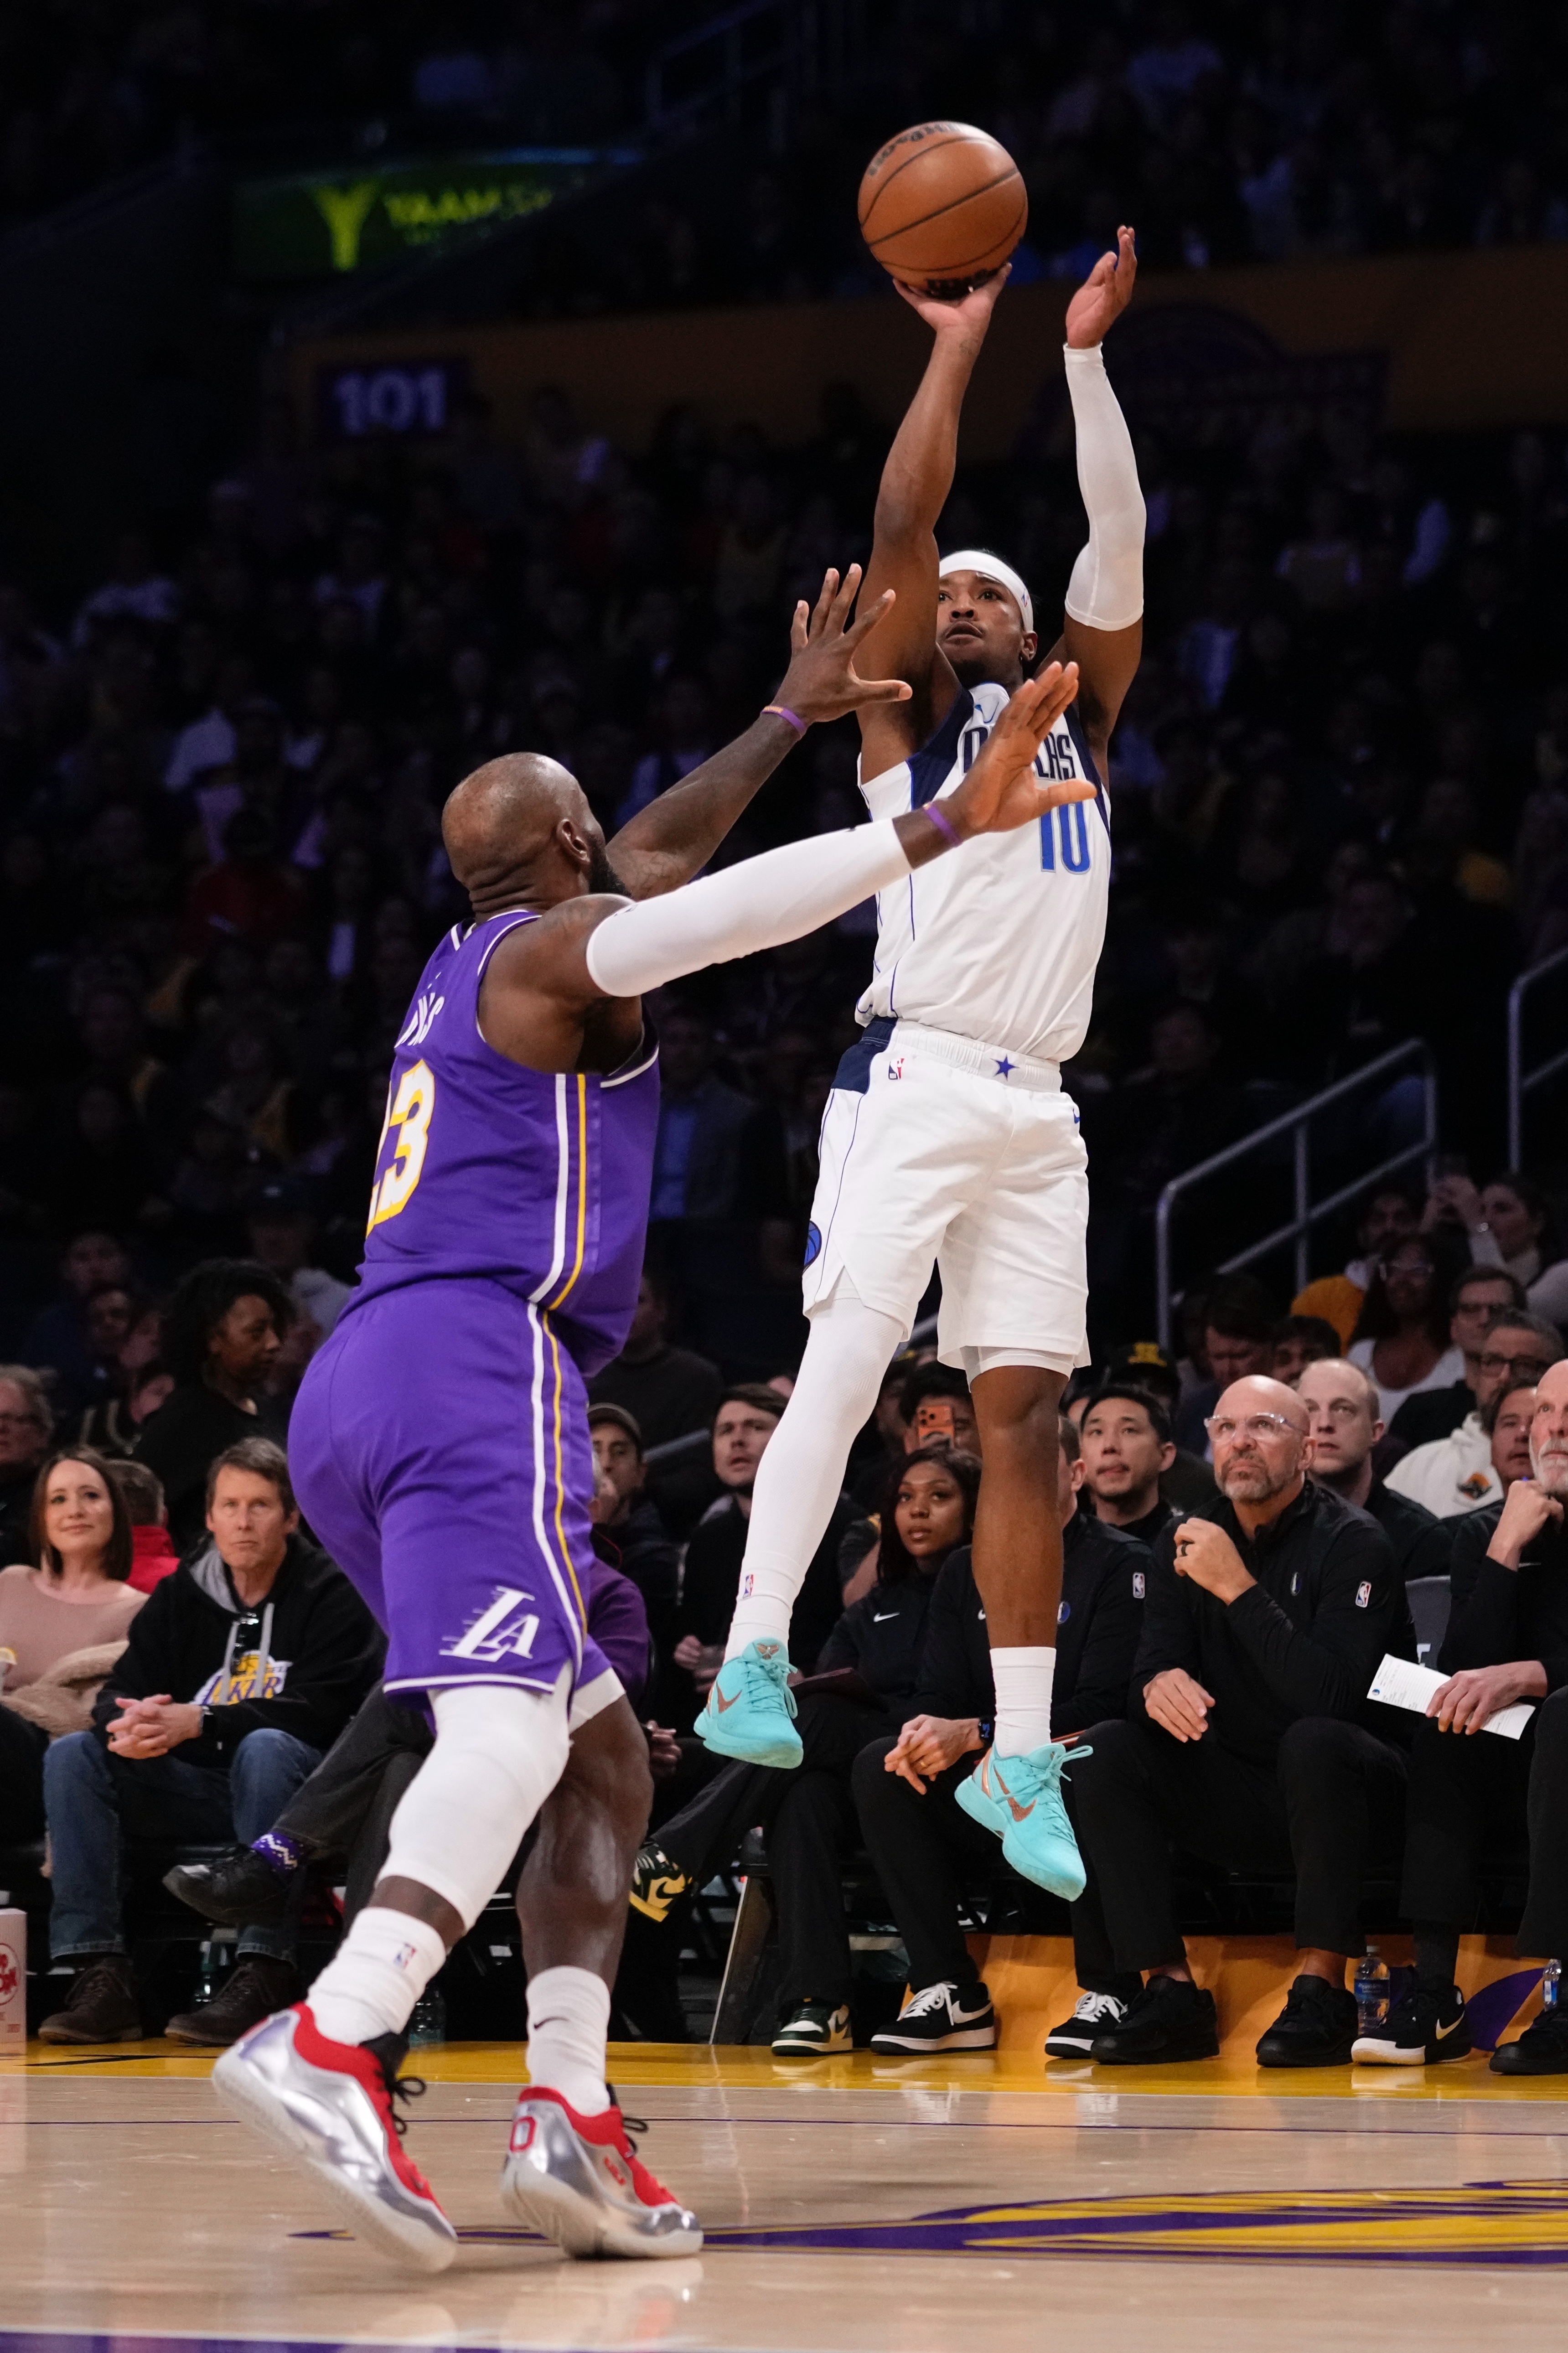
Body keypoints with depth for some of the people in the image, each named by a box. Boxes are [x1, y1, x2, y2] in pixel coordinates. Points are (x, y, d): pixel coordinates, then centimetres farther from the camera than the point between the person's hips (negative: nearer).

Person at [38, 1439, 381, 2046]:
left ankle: (262, 1972, -40)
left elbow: (319, 1714, -18)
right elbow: (120, 1692, 5)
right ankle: (101, 1974, -25)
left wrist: (199, 1722, -28)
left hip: (298, 1788, -5)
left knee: (265, 1748, -38)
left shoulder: (331, 1595, -4)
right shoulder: (182, 1594, 11)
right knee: (73, 1757, -15)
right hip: (198, 1790, 5)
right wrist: (128, 1723, -22)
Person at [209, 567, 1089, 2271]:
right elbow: (699, 910, -20)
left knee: (599, 1741, 13)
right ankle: (329, 2046, -47)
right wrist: (939, 829, -22)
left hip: (357, 1391, 10)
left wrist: (792, 719, 53)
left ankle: (570, 2115, -2)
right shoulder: (557, 952, 2)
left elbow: (653, 861, 44)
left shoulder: (473, 963, 28)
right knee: (511, 1723, -25)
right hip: (476, 1364, -10)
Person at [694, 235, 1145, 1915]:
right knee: (847, 1362, -19)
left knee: (1023, 1416, 1)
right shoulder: (906, 718, 11)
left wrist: (1087, 355, 5)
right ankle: (752, 1665, -22)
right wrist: (957, 352, -1)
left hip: (1039, 1110, 4)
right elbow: (898, 529, -1)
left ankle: (1021, 1762, 1)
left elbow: (1118, 547, 11)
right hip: (914, 1081, -4)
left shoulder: (1080, 722, 22)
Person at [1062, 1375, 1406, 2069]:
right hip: (1237, 1796, 5)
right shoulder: (1186, 1545, 6)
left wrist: (1237, 1588, -28)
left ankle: (1321, 1990, -31)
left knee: (1314, 1741, -37)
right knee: (1106, 1751, -16)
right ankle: (1173, 1992, -20)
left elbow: (1330, 1693, -25)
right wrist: (1158, 1686, -28)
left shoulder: (1353, 1543, -11)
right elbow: (1153, 1666, -3)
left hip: (1337, 1781, -5)